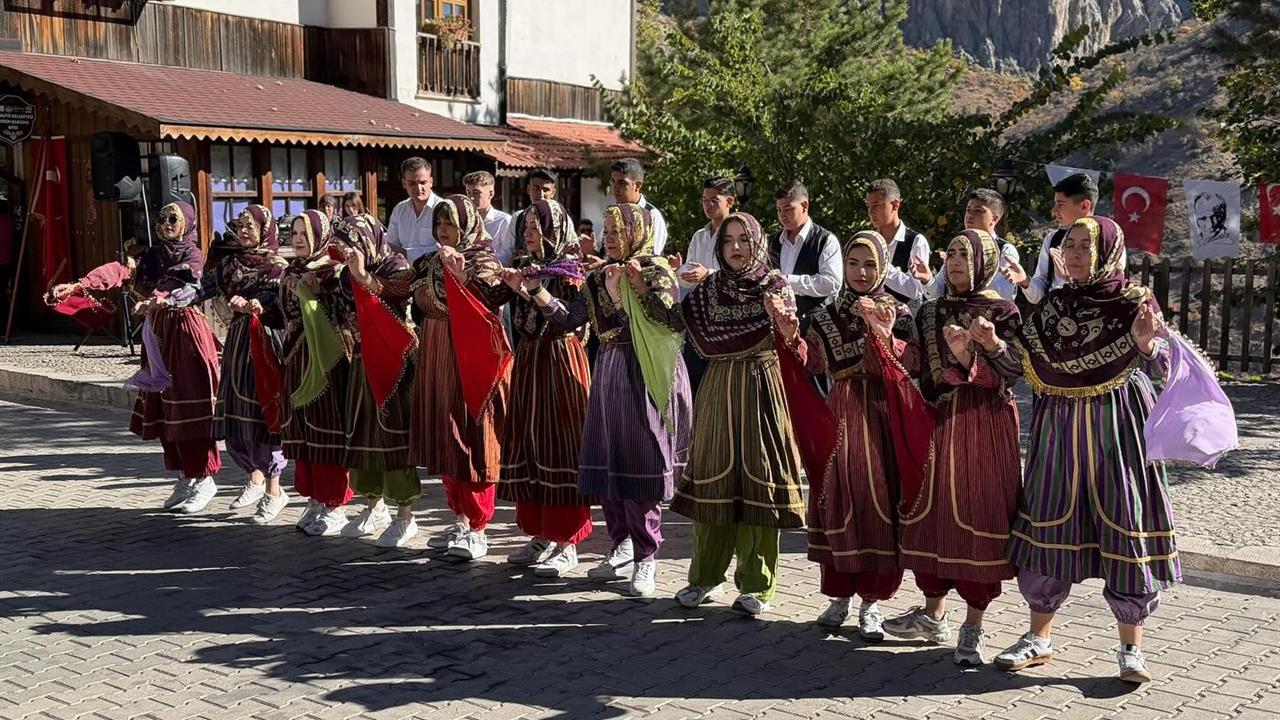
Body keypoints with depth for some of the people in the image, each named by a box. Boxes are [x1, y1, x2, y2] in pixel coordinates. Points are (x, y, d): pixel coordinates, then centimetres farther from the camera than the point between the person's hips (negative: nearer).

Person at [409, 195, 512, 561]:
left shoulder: (484, 264, -6)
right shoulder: (432, 263, 13)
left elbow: (486, 312, -20)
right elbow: (420, 306, 16)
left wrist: (460, 278, -32)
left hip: (470, 364, -7)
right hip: (437, 364, 7)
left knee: (472, 442, -4)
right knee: (444, 442, 10)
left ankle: (477, 529, 3)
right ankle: (461, 519, 21)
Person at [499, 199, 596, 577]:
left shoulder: (569, 267, -5)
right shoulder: (524, 264, 11)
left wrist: (531, 290, -24)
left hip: (560, 360, -6)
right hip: (528, 359, 6)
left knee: (559, 443, -5)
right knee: (528, 443, 8)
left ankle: (566, 543, 1)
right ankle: (540, 535, 18)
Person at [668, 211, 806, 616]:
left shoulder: (776, 286, 0)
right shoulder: (708, 290, 10)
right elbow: (688, 332, 2)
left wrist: (782, 321, -31)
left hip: (761, 390, -3)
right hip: (718, 389, 3)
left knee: (758, 478, -3)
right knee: (713, 476, 5)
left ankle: (756, 585, 6)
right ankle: (705, 577, 15)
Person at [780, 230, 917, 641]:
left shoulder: (896, 313, 3)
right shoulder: (827, 317, 11)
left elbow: (913, 365, -11)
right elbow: (811, 362, -3)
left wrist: (883, 333, -22)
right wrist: (790, 333, -18)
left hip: (880, 418, -2)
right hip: (839, 416, 3)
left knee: (877, 502, -3)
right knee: (837, 502, 4)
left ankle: (872, 601, 7)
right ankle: (840, 595, 17)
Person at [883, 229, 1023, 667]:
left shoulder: (1001, 312, -1)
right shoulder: (931, 313, 12)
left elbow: (1014, 371, -13)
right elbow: (926, 376, 11)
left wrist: (992, 343, -27)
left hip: (987, 425, -4)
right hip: (941, 421, 4)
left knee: (980, 515, -5)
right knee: (933, 511, 7)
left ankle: (973, 629, 4)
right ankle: (933, 615, 22)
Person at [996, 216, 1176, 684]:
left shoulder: (1133, 301, -3)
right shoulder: (1052, 305, 8)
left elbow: (1161, 367, -8)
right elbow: (1027, 369, 9)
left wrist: (1146, 343, -28)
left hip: (1118, 427, -3)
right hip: (1059, 428, 4)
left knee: (1125, 527, -2)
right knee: (1048, 525, 5)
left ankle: (1131, 648, 10)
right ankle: (1039, 638, 17)